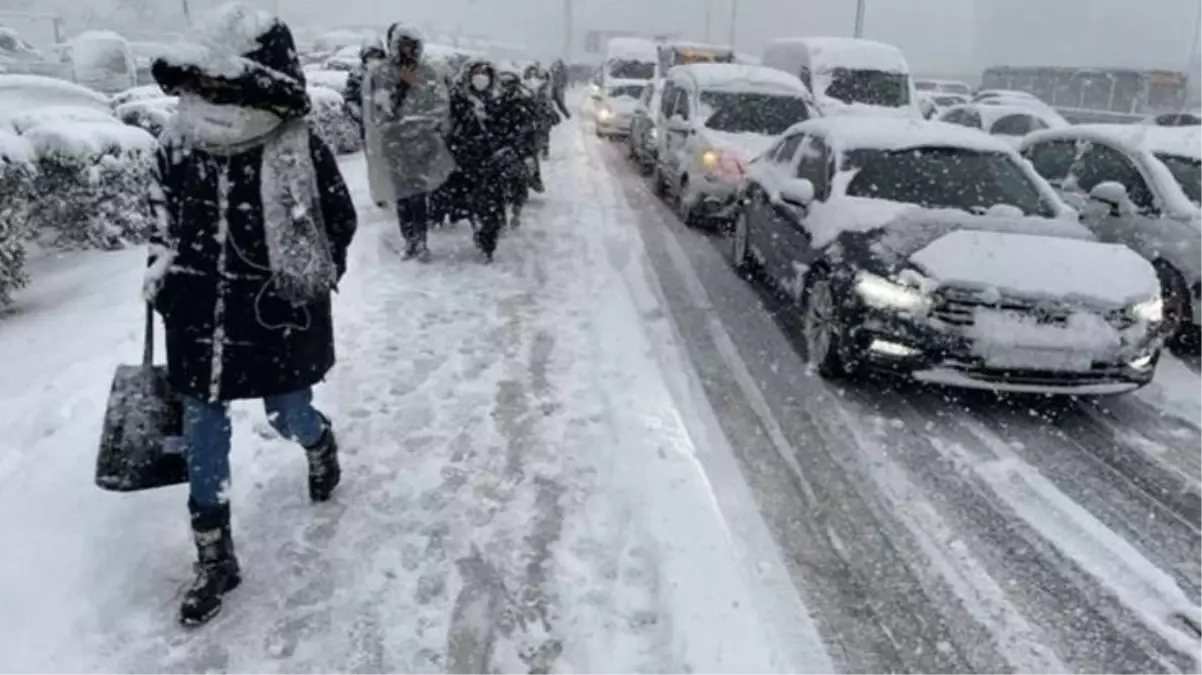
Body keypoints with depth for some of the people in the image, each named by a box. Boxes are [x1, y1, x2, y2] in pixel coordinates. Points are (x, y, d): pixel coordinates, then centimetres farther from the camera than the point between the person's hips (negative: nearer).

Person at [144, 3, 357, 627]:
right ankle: (214, 558, 25)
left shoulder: (299, 151, -15)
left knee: (290, 420, 12)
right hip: (198, 321, 4)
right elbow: (165, 212, 15)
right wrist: (161, 266, 5)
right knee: (202, 439, 8)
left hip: (277, 322, -3)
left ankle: (320, 443, 54)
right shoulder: (178, 142, -3)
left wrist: (309, 283, -8)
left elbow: (340, 221, -3)